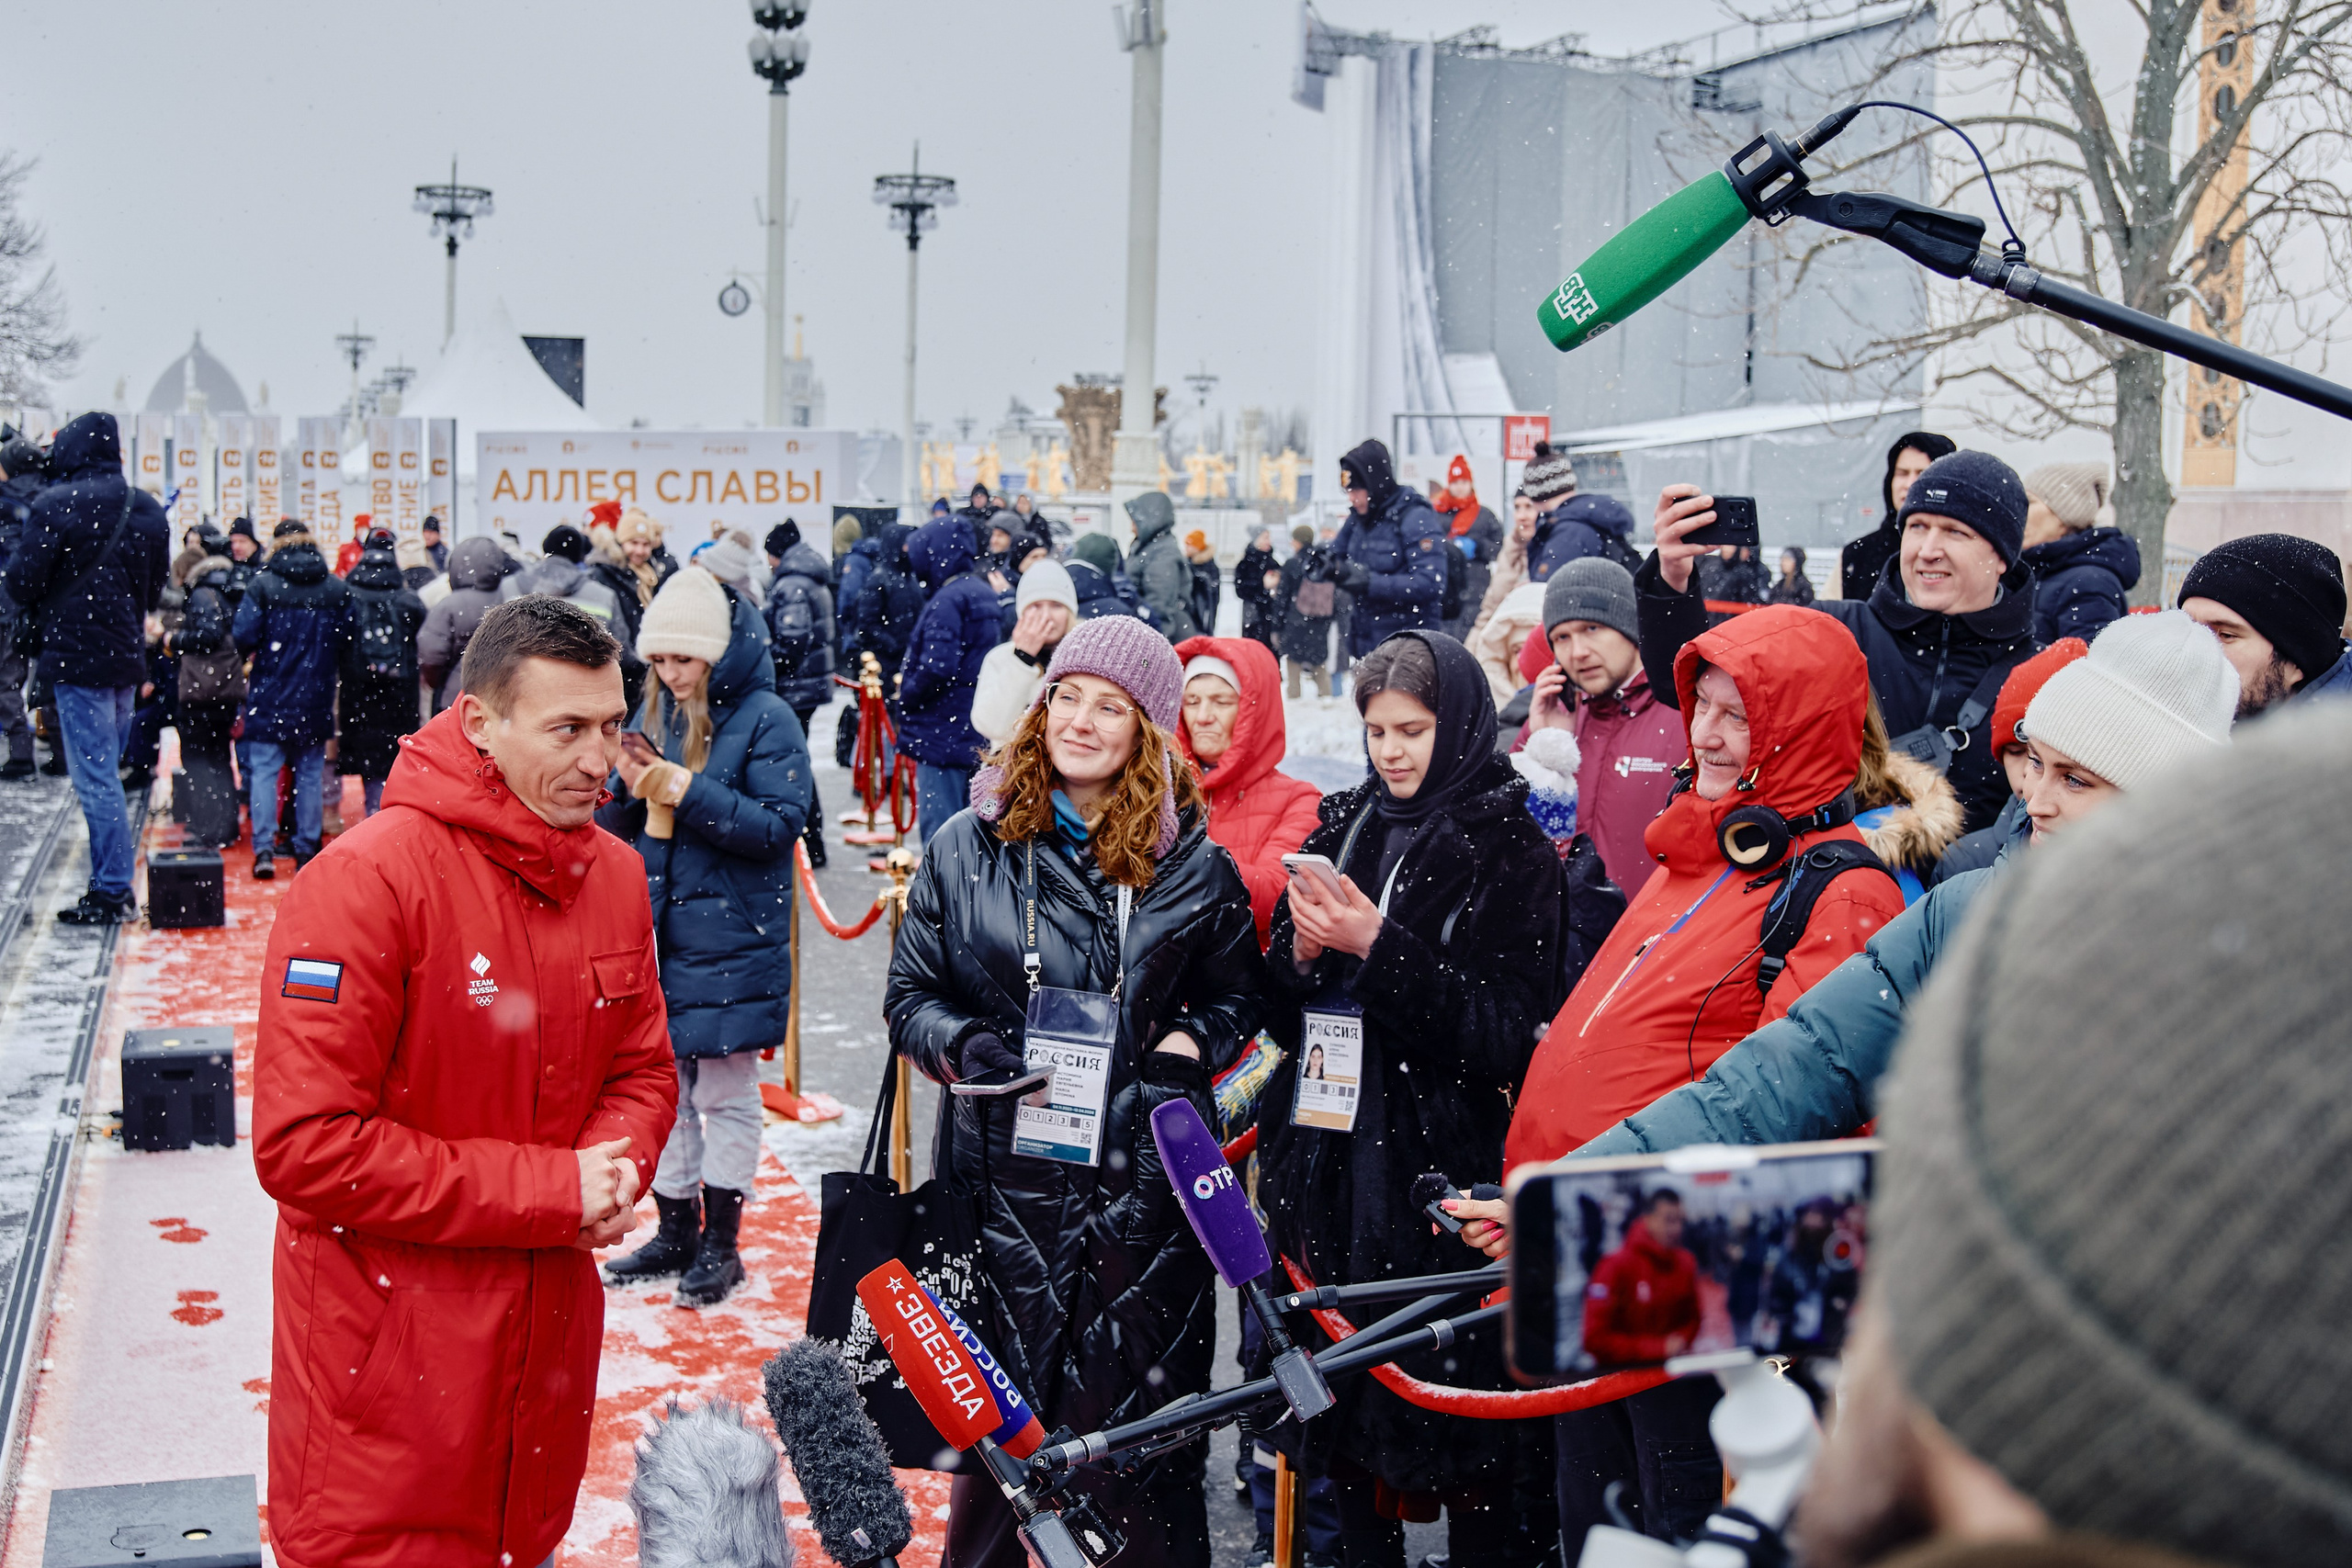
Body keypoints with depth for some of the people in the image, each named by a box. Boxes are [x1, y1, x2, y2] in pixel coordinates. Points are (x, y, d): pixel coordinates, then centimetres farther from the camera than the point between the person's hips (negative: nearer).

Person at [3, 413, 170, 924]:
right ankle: (113, 886, 17)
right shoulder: (148, 510, 8)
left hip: (78, 655, -7)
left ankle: (112, 891, -2)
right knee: (107, 774, 15)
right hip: (127, 655, 7)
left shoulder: (55, 504, -12)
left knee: (95, 779, -3)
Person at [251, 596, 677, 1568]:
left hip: (551, 1327, 6)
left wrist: (614, 1167, -10)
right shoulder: (369, 877, -20)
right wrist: (549, 1189, -21)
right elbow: (304, 1146, -23)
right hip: (386, 1354, -6)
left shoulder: (616, 874, 2)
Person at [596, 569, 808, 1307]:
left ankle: (720, 1244, 15)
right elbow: (614, 826, 14)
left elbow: (779, 826, -16)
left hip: (728, 940, -6)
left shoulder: (766, 718, -9)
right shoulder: (655, 713, 10)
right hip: (655, 933, 6)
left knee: (725, 1094, 4)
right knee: (664, 1089, 13)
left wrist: (689, 793, -22)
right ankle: (675, 1231, 26)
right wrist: (628, 791, -9)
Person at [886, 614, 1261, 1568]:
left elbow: (1238, 995, 16)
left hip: (1144, 1178, 0)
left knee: (1146, 1422, 3)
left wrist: (1194, 1039, -4)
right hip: (1003, 1175, 1)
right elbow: (909, 994, 10)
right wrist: (961, 1043, -10)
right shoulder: (967, 845, 5)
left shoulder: (1192, 865, 5)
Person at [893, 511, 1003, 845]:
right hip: (977, 736, 10)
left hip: (944, 733, -10)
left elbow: (937, 668, -26)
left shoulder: (947, 600, -16)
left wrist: (904, 697, -9)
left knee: (938, 830, -6)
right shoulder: (985, 593, 13)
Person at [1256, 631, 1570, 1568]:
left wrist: (1379, 948, -17)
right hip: (1326, 1152, 5)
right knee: (1340, 1393, 10)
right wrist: (1303, 949, -8)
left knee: (1454, 1390, -2)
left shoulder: (1513, 853, -4)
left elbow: (1505, 1031, -12)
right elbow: (1278, 1011, 14)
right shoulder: (1342, 829, 12)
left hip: (1442, 1164, -5)